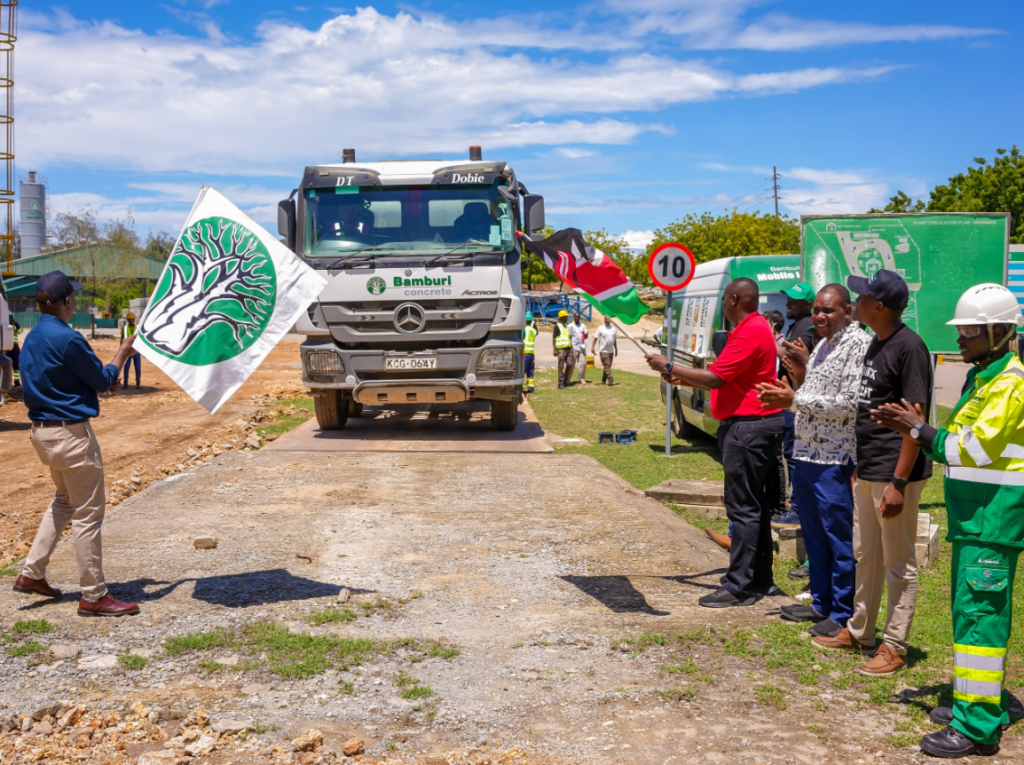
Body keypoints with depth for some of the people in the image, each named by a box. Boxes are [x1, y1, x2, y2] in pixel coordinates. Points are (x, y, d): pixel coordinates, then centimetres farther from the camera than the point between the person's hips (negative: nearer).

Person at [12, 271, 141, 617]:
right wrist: (123, 353, 6)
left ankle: (32, 573, 25)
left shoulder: (31, 339, 10)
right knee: (88, 512, -1)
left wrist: (100, 382, 15)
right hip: (72, 433, -9)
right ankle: (93, 596, 6)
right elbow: (103, 380, -10)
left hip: (42, 430, 9)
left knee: (64, 500, 26)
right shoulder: (67, 339, -19)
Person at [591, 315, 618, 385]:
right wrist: (593, 347, -10)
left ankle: (603, 380, 18)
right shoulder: (600, 328, -3)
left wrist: (616, 349, 18)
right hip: (603, 351, -5)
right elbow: (596, 338, -3)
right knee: (607, 366, -12)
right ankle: (610, 379, -16)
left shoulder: (613, 328, 12)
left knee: (608, 366, 8)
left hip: (611, 351, 5)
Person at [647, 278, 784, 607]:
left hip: (747, 427, -11)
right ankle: (760, 580, 21)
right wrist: (681, 379, 16)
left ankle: (739, 587, -3)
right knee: (755, 506, 14)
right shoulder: (754, 328, 17)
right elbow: (725, 380, 19)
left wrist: (669, 367, -13)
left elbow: (714, 378, -22)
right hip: (754, 423, 11)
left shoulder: (749, 334, -18)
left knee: (743, 508, -7)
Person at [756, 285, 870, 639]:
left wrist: (795, 400, -14)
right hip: (806, 453, 9)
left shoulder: (858, 344, -13)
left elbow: (850, 404, -19)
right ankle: (821, 603, 28)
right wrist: (787, 397, 4)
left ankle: (844, 615, 8)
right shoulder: (822, 346, 17)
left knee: (840, 538, -1)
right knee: (813, 535, 16)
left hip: (835, 460, -9)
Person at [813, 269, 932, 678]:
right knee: (865, 556, 19)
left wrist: (898, 482, -23)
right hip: (867, 471, 10)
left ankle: (894, 646, 13)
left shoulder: (908, 347, -17)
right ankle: (859, 632, 32)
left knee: (899, 563, 3)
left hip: (894, 474, -10)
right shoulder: (876, 343, 12)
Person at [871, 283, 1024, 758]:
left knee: (978, 612, -10)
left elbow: (977, 448, -21)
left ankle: (977, 726, -6)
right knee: (970, 607, 17)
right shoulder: (982, 377, 17)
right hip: (974, 513, 10)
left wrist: (920, 431, -14)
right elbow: (963, 443, 18)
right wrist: (912, 427, 6)